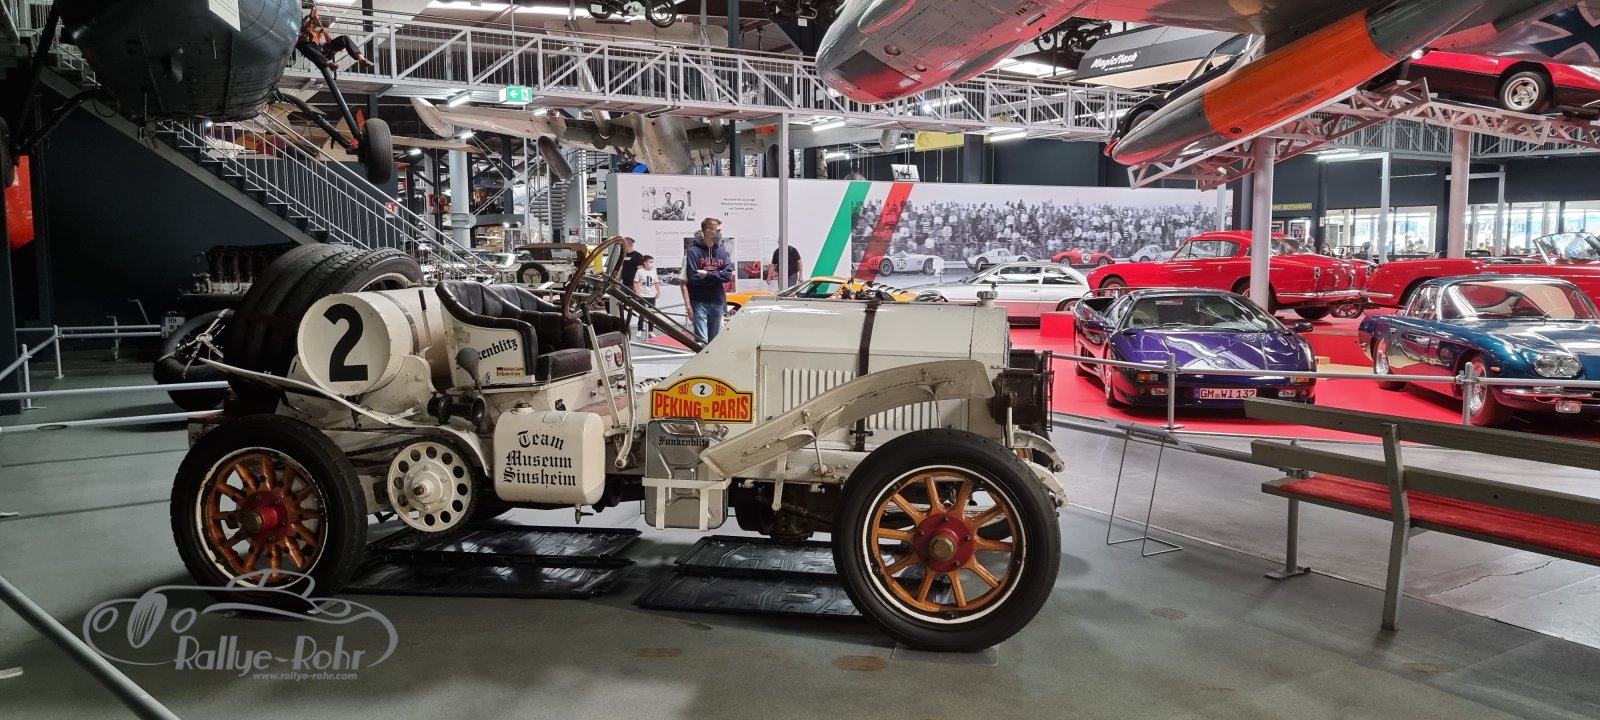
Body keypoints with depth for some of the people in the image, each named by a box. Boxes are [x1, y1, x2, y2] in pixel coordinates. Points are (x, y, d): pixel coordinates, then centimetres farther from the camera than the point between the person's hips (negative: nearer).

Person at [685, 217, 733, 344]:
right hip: (699, 303, -4)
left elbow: (728, 276, -5)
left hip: (717, 303, 4)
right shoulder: (693, 252, -6)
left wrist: (706, 274, -12)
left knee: (714, 341, 11)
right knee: (702, 341, -9)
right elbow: (693, 279, -13)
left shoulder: (722, 253, 7)